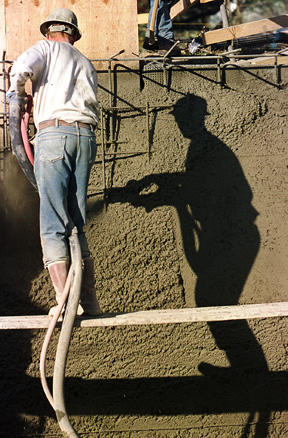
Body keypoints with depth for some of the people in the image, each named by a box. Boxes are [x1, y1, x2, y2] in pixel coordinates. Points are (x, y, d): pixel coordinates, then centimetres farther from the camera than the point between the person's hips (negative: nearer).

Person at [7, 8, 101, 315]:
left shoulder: (46, 48, 12)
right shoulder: (86, 64, 27)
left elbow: (22, 68, -8)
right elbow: (94, 108, 20)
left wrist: (16, 94, 12)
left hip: (53, 132, -5)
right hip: (86, 135, 5)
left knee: (53, 223, -7)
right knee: (77, 223, 9)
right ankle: (89, 303, 7)